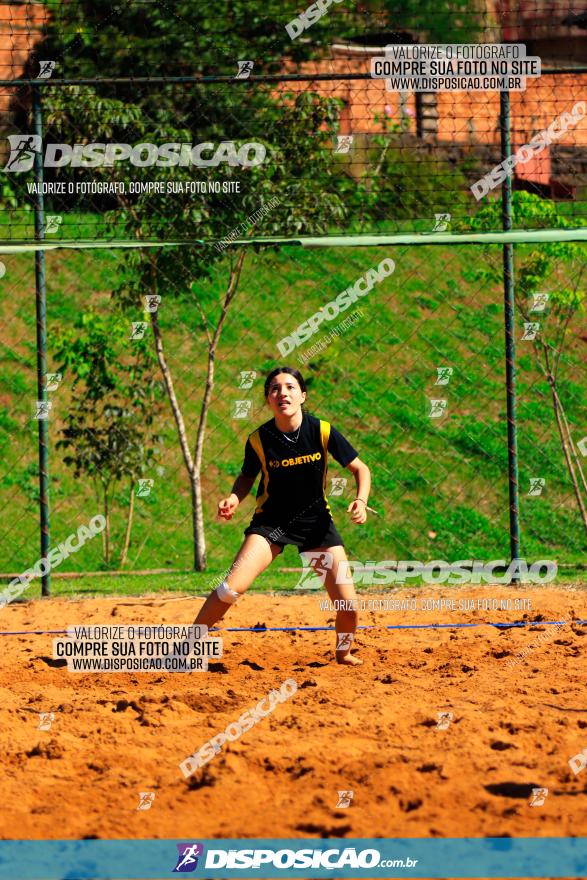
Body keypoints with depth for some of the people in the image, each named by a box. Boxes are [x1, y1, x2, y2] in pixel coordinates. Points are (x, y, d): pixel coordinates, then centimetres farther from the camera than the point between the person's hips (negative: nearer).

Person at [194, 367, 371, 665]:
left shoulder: (322, 431, -13)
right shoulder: (259, 439, -12)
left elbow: (360, 469, -1)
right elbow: (247, 477, 7)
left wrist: (361, 500, -20)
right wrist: (234, 498, -14)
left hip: (317, 522, 1)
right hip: (271, 521, -1)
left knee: (348, 606, -8)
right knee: (233, 586, -24)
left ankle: (343, 652, 25)